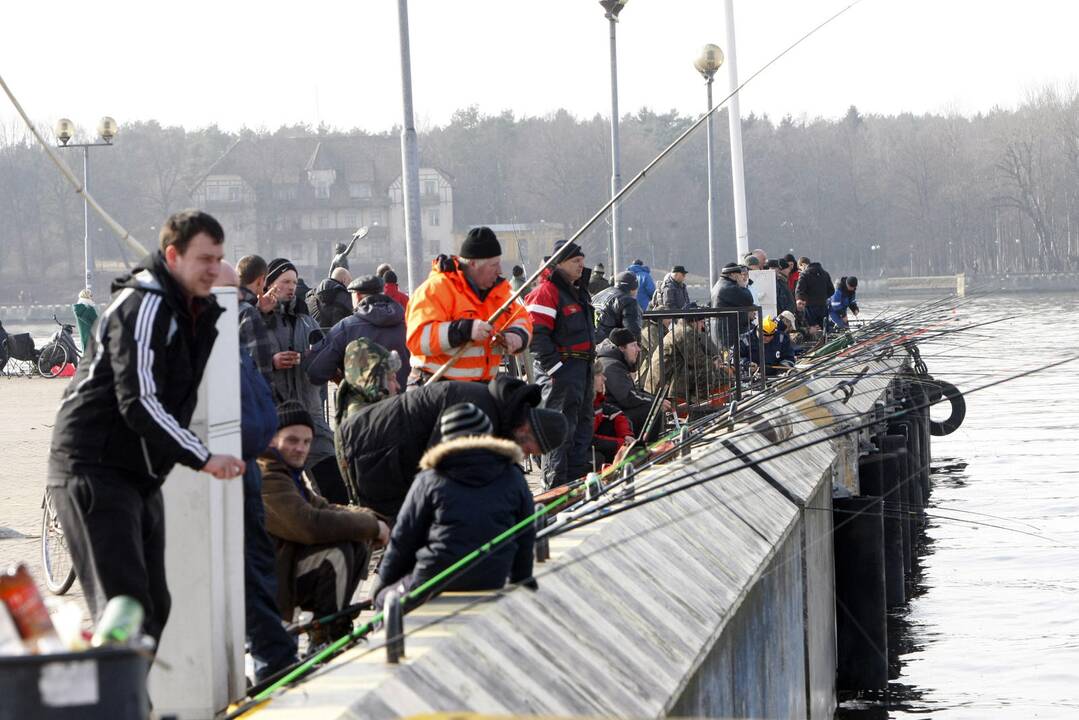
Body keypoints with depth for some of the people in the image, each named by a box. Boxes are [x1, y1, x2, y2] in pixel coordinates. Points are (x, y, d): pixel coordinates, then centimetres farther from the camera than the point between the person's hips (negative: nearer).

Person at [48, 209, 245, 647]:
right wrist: (203, 458, -23)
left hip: (139, 475, 10)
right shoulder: (144, 306, -16)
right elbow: (138, 402, -24)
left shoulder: (191, 310, 15)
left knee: (154, 607, 10)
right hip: (95, 472, -10)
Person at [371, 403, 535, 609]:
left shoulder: (430, 479, 2)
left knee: (384, 598, 17)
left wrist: (382, 584, 20)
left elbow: (404, 538, 7)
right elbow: (526, 539, 14)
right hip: (488, 589, 2)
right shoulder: (513, 478, 8)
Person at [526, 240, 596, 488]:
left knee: (583, 423, 15)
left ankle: (578, 475, 24)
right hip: (560, 370, -10)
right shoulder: (546, 292, -14)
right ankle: (556, 485, -6)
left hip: (582, 367, 10)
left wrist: (590, 360, 23)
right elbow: (537, 334, -21)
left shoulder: (579, 292, 18)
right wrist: (554, 366, -23)